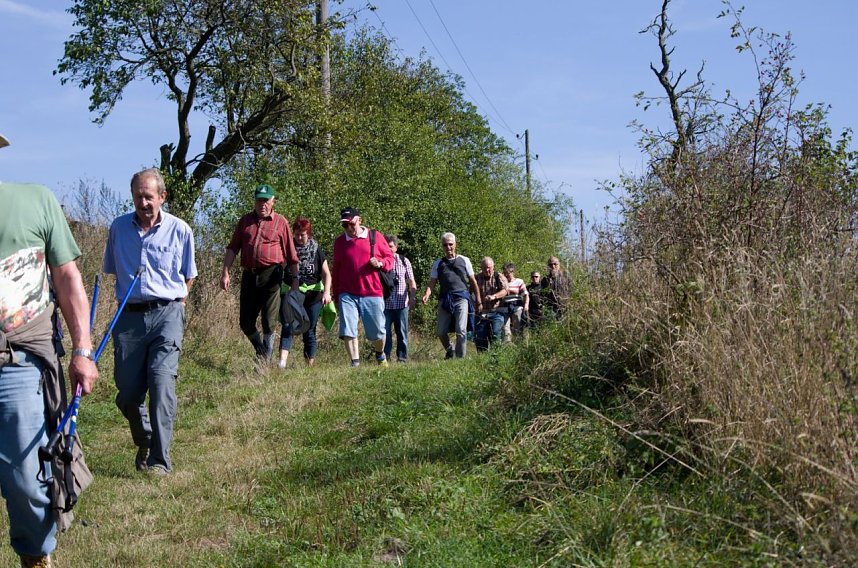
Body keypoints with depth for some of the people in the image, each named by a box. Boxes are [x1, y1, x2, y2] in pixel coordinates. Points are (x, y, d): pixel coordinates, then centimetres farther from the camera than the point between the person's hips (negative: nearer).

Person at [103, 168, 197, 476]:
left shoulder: (179, 230, 2)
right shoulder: (118, 227, 7)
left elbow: (188, 277, 13)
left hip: (166, 313, -2)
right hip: (129, 316, 3)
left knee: (162, 382, -15)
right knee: (128, 391, 3)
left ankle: (160, 459, -9)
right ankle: (144, 442, 31)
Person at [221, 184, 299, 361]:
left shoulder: (280, 222, 5)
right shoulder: (245, 220, 13)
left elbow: (291, 255, 5)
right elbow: (232, 248, 10)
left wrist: (294, 278, 1)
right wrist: (225, 273, 1)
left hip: (271, 275, -3)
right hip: (249, 274, 3)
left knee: (269, 321, -2)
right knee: (245, 322, 5)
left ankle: (265, 360, 9)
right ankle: (261, 352, 26)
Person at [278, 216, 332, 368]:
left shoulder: (316, 250, 3)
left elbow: (326, 274, 1)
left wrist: (327, 292, -14)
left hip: (312, 294, 1)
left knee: (309, 331, 4)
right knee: (287, 327, -17)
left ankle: (310, 366, 10)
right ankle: (282, 363, -29)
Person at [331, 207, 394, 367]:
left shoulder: (376, 237, 4)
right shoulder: (339, 242, 9)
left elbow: (390, 257, 11)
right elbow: (336, 270, 15)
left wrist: (380, 263, -12)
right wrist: (336, 297, 15)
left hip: (372, 294, -1)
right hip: (347, 295, 1)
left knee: (377, 333, 5)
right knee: (347, 331, -11)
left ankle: (380, 354, 34)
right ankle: (355, 363, -5)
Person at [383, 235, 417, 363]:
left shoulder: (404, 261, 7)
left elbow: (411, 281, 7)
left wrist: (412, 297, -4)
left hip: (401, 303, 1)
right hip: (385, 304, -1)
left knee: (402, 331, 4)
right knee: (385, 331, -2)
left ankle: (402, 357, 11)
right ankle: (385, 357, 4)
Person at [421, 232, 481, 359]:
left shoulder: (464, 260, 10)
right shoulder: (438, 263, 14)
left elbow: (473, 281, 13)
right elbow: (432, 282, 7)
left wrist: (478, 301, 11)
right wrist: (427, 294, -13)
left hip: (461, 298, -2)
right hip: (444, 299, 2)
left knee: (461, 330, -13)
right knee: (441, 331, 2)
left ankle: (460, 357, -3)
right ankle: (449, 350, 29)